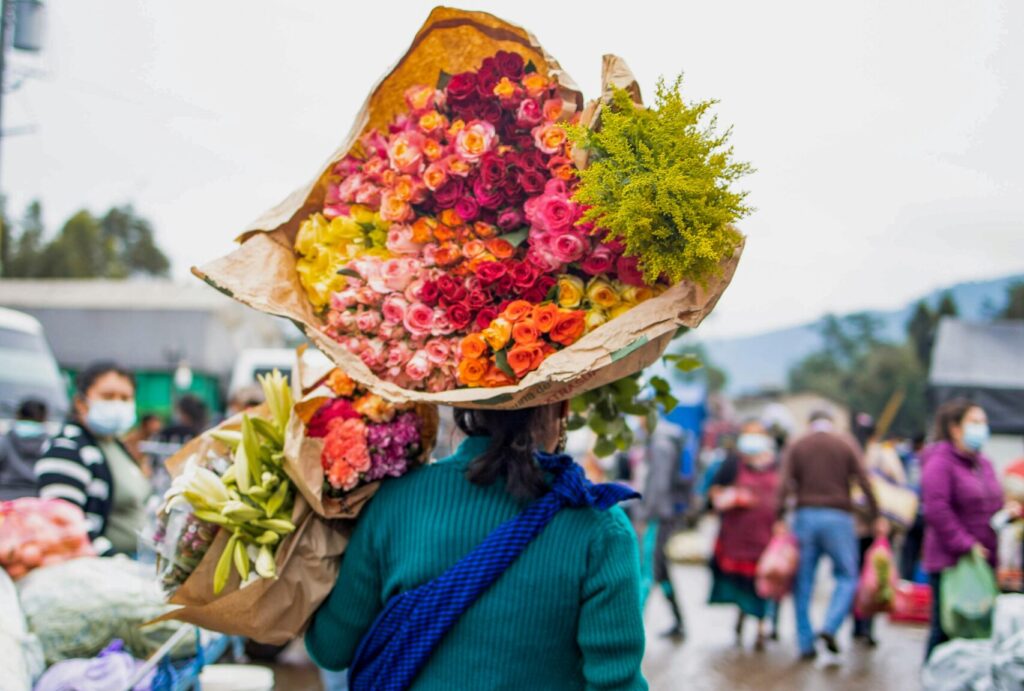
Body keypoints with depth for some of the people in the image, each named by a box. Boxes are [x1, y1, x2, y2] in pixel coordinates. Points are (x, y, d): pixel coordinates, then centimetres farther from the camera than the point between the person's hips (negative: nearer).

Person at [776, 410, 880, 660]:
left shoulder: (796, 447, 9)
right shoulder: (847, 443, 6)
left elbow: (785, 485, -4)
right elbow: (863, 481, -3)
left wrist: (779, 518, -8)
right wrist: (875, 515, 0)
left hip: (805, 517, 2)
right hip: (838, 517, -2)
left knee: (803, 581, 6)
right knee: (847, 577, 7)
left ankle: (806, 643, 6)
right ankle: (830, 627, -14)